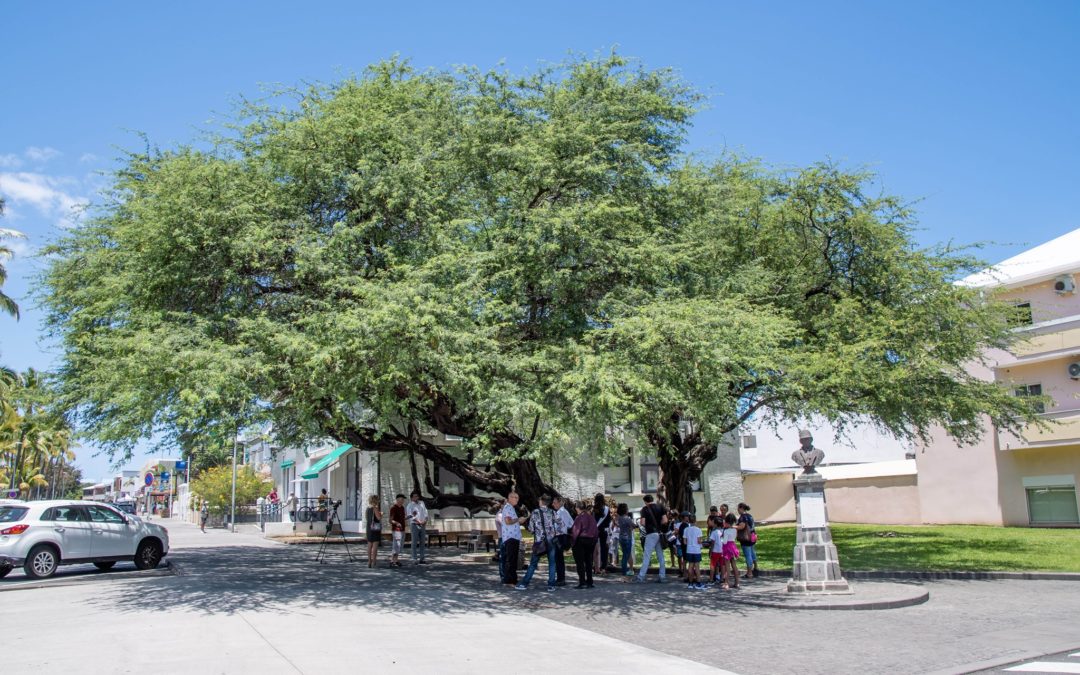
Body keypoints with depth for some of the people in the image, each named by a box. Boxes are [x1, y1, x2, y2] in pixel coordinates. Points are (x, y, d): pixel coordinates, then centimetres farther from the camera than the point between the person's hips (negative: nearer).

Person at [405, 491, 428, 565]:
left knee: (422, 542, 5)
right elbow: (410, 516, -12)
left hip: (422, 525, 5)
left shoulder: (422, 503, 13)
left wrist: (425, 520, -8)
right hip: (414, 525, -5)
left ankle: (421, 559, 9)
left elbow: (425, 512, 11)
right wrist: (419, 522, -19)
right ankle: (414, 559, -6)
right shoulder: (410, 506, -3)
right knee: (415, 542, -7)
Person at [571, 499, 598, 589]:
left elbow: (576, 531, -13)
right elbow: (596, 530, 8)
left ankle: (582, 582, -3)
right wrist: (594, 540, 13)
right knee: (588, 562, 13)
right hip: (591, 540, 7)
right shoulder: (592, 517, 6)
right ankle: (589, 582, 15)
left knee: (580, 562, -1)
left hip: (581, 540, -7)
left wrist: (572, 541, -5)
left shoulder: (580, 517, -13)